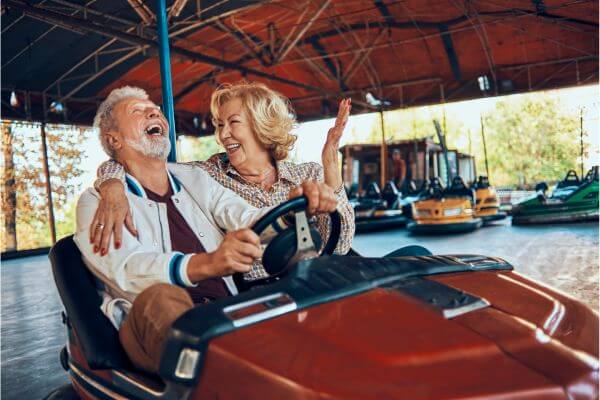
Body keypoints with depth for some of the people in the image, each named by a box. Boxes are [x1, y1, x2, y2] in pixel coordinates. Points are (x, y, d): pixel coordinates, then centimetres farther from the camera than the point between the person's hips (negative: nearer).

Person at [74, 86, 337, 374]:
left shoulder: (196, 179, 22)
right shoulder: (96, 202, 7)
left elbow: (246, 220, 7)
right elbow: (126, 268, -13)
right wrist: (206, 264, -33)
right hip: (153, 327, -3)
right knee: (161, 298, -36)